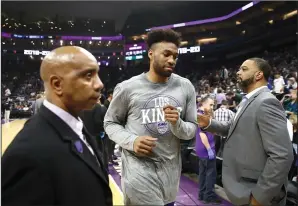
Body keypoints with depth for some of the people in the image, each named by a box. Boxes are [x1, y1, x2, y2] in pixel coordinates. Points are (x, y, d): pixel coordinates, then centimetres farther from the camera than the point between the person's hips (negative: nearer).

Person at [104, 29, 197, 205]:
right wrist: (131, 141, -17)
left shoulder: (185, 87, 0)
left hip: (171, 170, 4)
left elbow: (193, 128, 3)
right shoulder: (127, 88, -8)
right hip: (139, 170, -4)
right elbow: (110, 122, 2)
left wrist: (178, 124, -20)